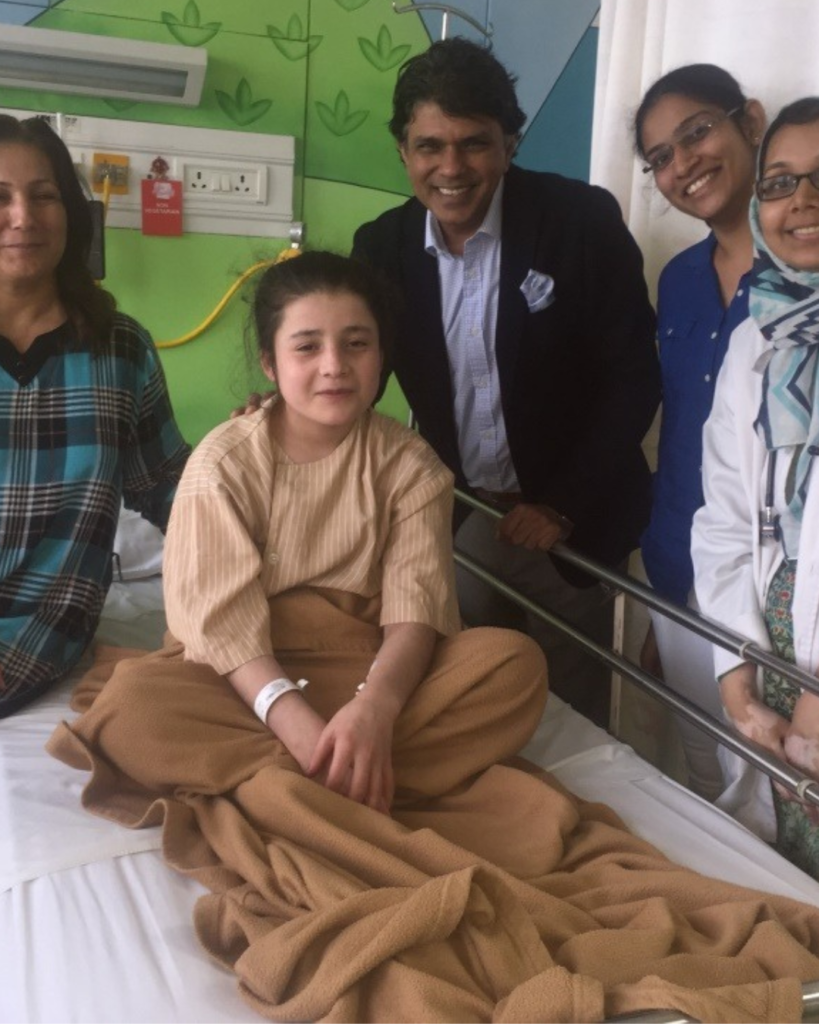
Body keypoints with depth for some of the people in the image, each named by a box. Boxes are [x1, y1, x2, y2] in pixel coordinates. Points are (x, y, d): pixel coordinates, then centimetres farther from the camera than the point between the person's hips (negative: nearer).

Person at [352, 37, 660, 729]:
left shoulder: (582, 221, -14)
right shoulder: (383, 245, -3)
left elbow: (634, 380, -12)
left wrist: (562, 507, -14)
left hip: (571, 520, -3)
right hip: (456, 517, 3)